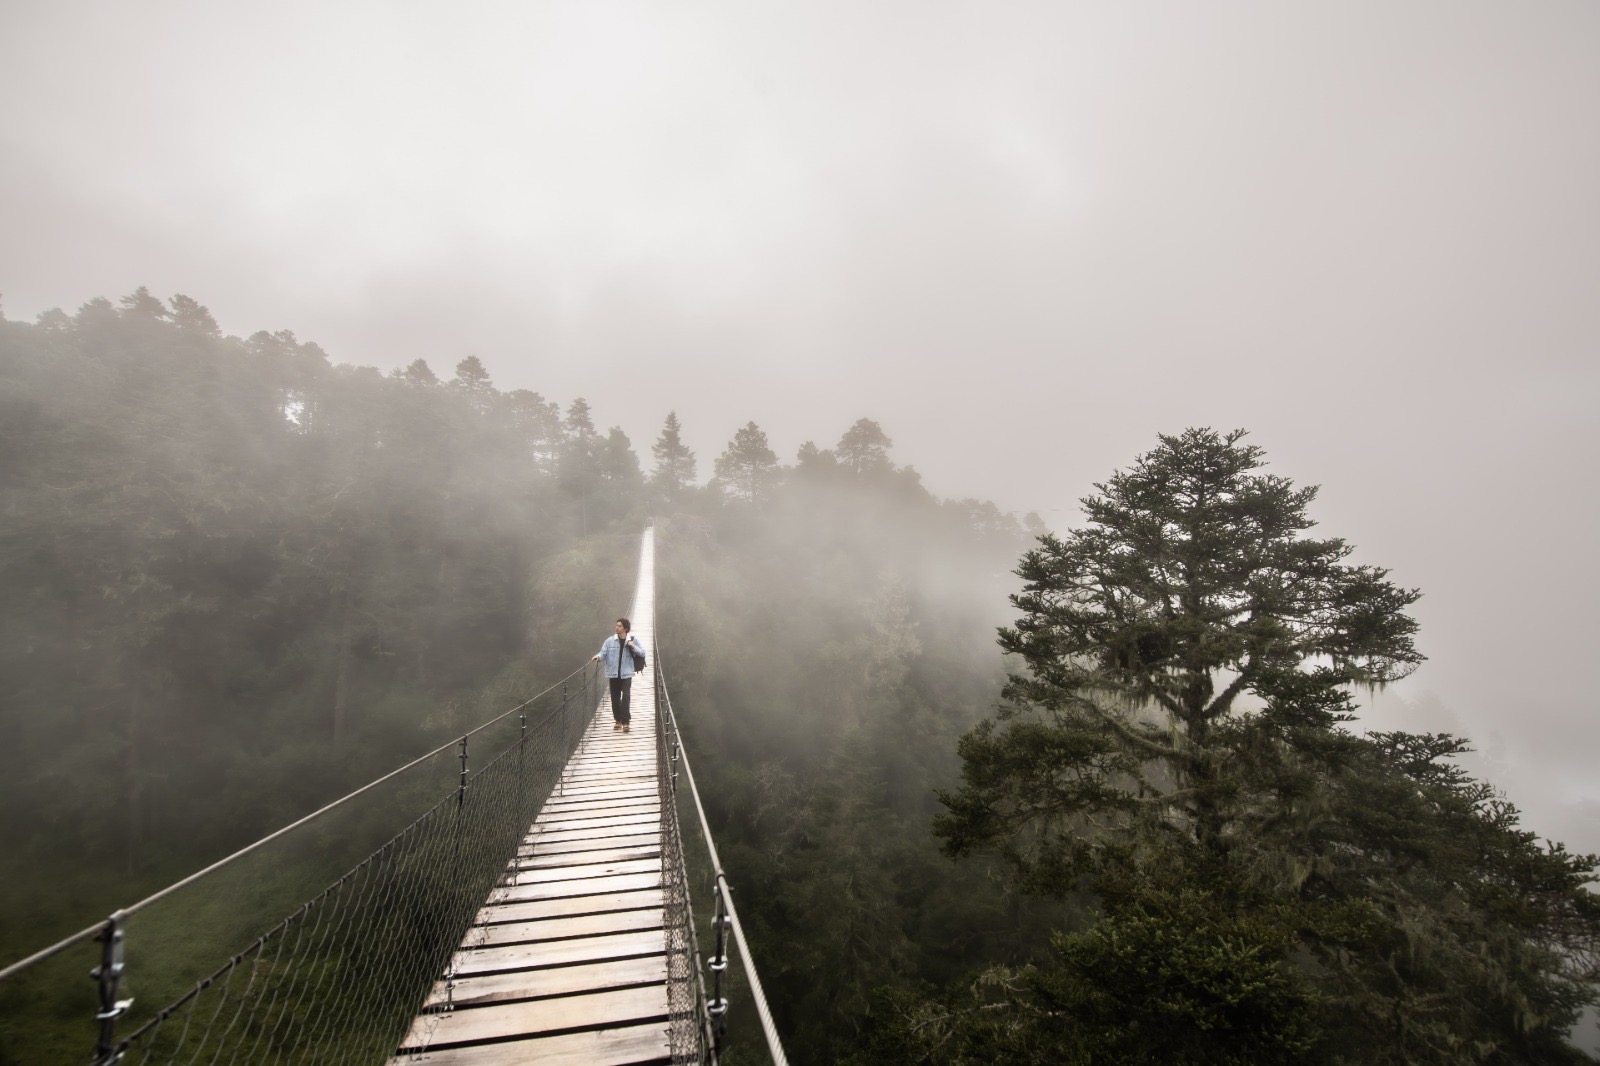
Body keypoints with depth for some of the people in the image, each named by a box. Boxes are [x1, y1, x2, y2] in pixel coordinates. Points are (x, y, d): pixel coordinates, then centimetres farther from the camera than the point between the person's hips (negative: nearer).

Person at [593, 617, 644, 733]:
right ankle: (618, 721, 24)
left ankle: (625, 722, -5)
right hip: (613, 674, 2)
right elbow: (603, 653, -7)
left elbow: (642, 653, 0)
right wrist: (599, 657, -28)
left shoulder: (633, 640, 0)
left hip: (626, 674, -2)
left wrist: (633, 647, -15)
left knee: (625, 697, -11)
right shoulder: (610, 640, 0)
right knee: (615, 698, 10)